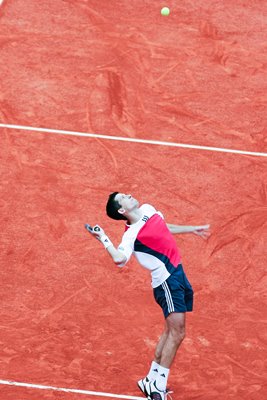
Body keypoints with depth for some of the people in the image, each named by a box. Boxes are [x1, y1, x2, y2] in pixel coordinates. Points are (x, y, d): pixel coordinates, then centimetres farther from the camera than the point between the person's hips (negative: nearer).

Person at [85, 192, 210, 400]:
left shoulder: (148, 210, 8)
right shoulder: (131, 235, -17)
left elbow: (165, 227, 28)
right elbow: (119, 258, -35)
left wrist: (192, 229, 35)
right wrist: (103, 238, -33)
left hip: (178, 273, 9)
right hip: (166, 280, -9)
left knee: (171, 331, 13)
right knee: (177, 333, -15)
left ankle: (151, 381, 22)